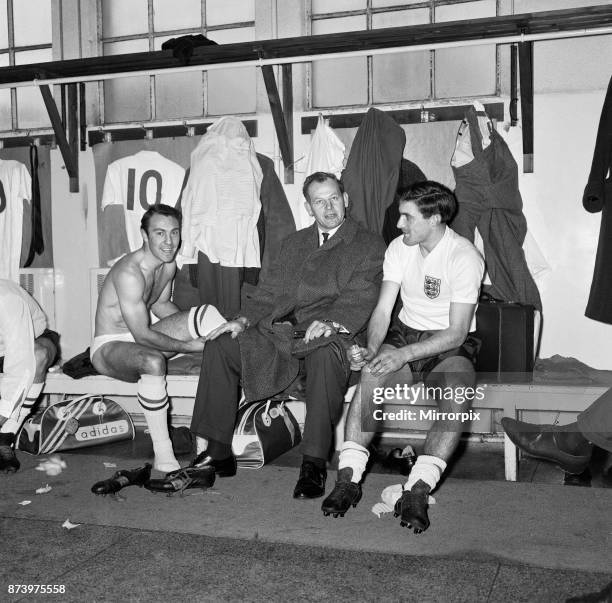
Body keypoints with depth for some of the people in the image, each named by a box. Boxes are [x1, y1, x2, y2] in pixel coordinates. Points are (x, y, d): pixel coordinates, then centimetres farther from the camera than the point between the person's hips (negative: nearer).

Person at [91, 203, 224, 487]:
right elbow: (142, 335, -28)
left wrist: (196, 327, 3)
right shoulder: (130, 272, -27)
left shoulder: (168, 264, 0)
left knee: (207, 312, -7)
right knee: (154, 363, -41)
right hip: (110, 346, -8)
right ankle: (163, 457, -32)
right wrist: (189, 346, -23)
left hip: (143, 337, 8)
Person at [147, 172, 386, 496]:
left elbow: (360, 298, -5)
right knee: (219, 346, -15)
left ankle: (314, 464, -30)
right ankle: (215, 453, -11)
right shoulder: (293, 243, 25)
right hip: (277, 331, 5)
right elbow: (269, 290, 18)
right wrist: (244, 319, 0)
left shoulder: (369, 245, 10)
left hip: (326, 335, -5)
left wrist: (331, 322, -23)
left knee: (326, 356, -39)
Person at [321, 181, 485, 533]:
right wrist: (374, 348, -20)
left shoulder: (465, 257, -14)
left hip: (450, 345, -3)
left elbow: (457, 333, -18)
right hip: (405, 333, 3)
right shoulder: (399, 248, 2)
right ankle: (348, 479, -26)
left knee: (457, 395, -35)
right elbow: (383, 310, 0)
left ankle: (417, 492, -32)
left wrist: (402, 355, -27)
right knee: (370, 376, -28)